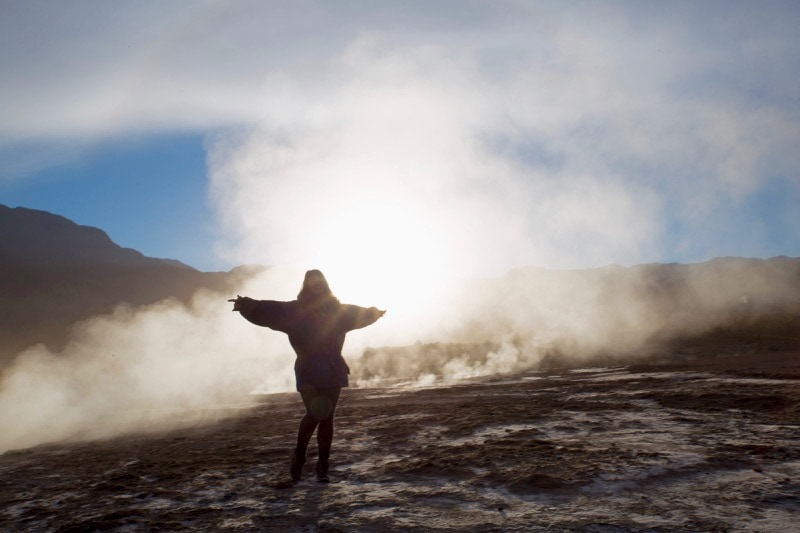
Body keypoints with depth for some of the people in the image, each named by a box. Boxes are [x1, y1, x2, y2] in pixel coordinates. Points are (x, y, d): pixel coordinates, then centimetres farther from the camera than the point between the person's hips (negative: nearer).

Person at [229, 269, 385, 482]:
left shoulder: (336, 309, 9)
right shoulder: (295, 310, -3)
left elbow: (357, 313, 28)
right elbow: (270, 310, -15)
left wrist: (373, 313, 42)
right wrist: (248, 305, -30)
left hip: (332, 372, 4)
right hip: (308, 372, -4)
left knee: (327, 418, 5)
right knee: (314, 413, -16)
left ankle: (322, 466, 16)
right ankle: (298, 456, 11)